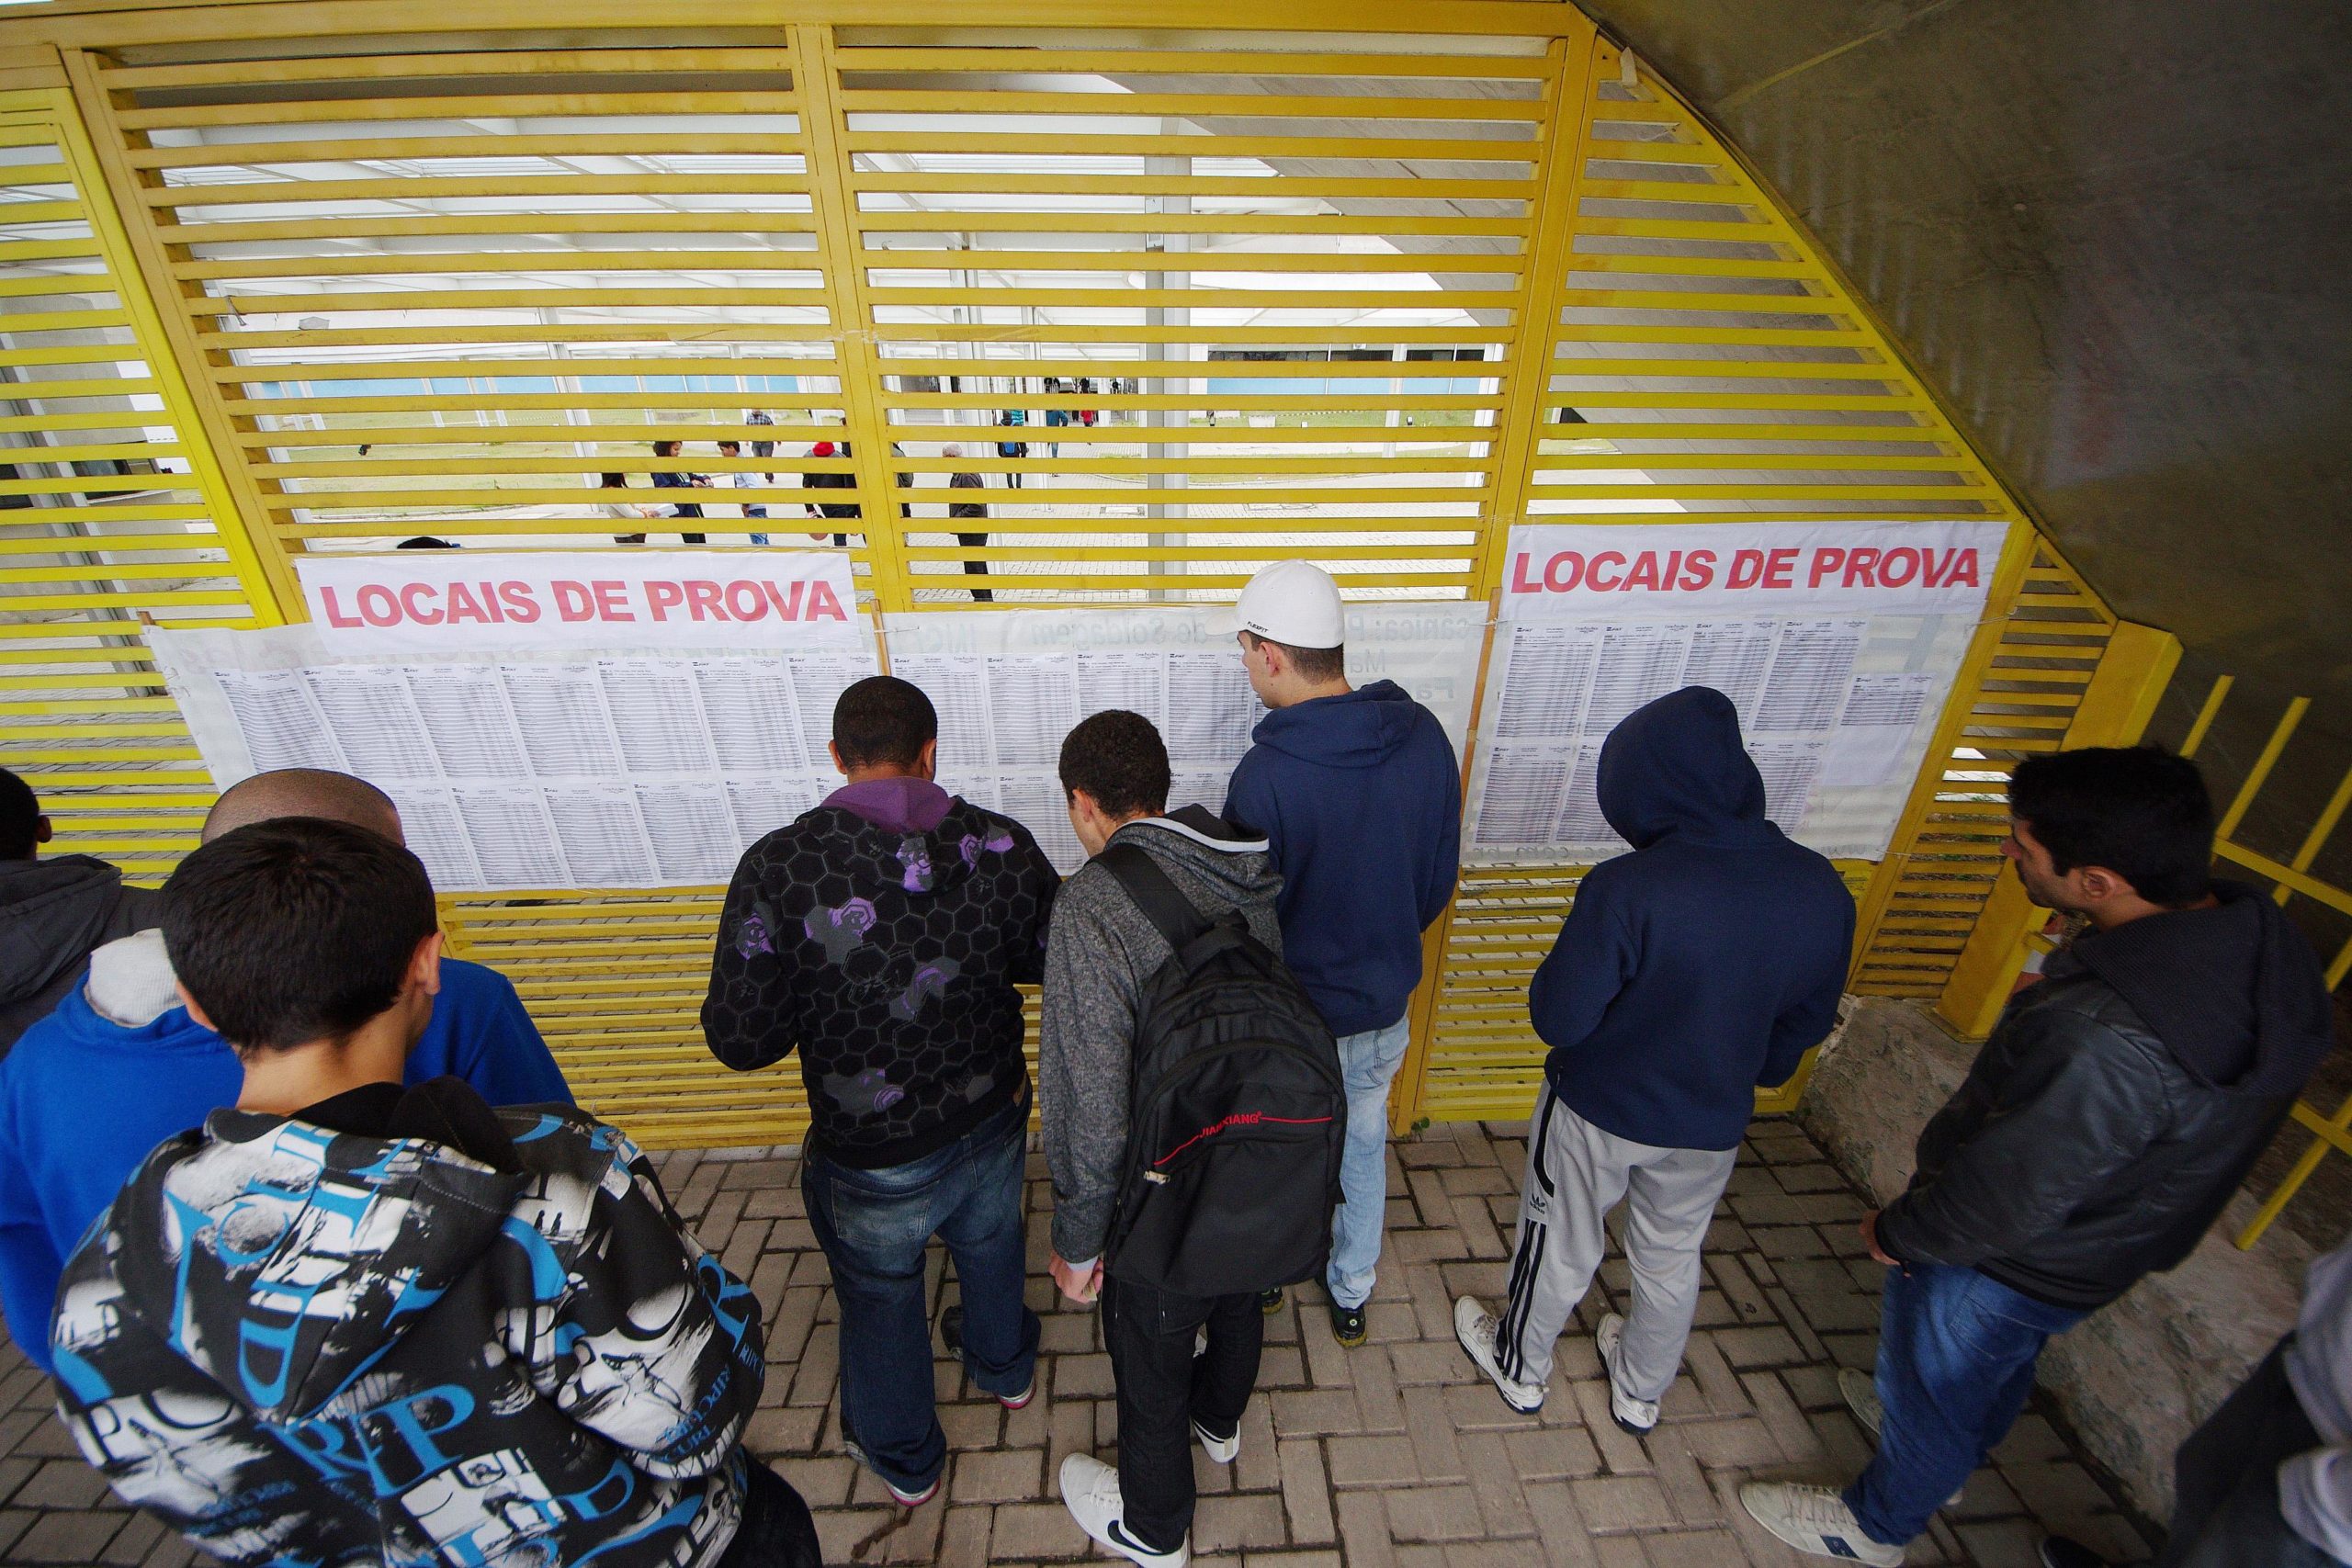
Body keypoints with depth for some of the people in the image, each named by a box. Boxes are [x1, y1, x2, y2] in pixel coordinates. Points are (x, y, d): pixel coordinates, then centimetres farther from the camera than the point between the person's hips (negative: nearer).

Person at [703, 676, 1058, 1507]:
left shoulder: (778, 868, -26)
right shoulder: (1002, 846, -18)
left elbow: (741, 1039, -21)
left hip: (873, 1162, -2)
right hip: (993, 1125, 3)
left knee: (881, 1299, 28)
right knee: (991, 1250, 33)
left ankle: (903, 1457, 55)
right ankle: (1005, 1368, 63)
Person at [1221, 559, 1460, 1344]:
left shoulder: (1266, 773, -31)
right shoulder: (1424, 735, -13)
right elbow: (1439, 880, 0)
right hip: (1384, 1005, 5)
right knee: (1363, 1147, 28)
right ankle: (1352, 1294, 50)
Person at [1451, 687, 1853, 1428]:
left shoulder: (1626, 890, -34)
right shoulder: (1822, 889, -15)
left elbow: (1559, 1019, -25)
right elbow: (1807, 1022, 0)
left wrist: (1556, 973, -5)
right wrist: (1743, 1075, 18)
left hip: (1599, 1110, -4)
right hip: (1713, 1123, 5)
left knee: (1560, 1247, 21)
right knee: (1672, 1258, 28)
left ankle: (1520, 1369, 47)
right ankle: (1641, 1393, 53)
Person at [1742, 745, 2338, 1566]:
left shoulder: (2101, 1043, -44)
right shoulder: (2251, 927, -17)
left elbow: (1999, 1198, -29)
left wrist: (1896, 1232, -11)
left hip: (2011, 1260, -7)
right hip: (2112, 1230, 7)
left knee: (1932, 1385, 21)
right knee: (1999, 1366, 34)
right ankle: (1951, 1447, 63)